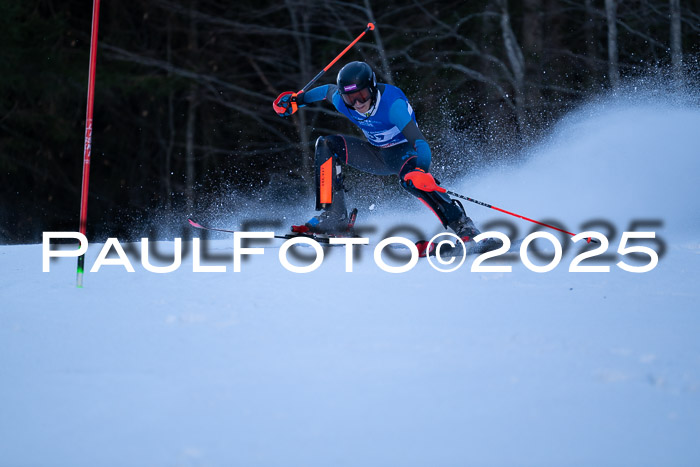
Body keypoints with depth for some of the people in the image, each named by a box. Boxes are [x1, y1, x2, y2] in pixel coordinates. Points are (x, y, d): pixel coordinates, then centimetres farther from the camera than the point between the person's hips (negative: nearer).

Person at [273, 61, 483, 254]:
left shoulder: (392, 104, -33)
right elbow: (328, 90, 11)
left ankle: (464, 228, -36)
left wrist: (422, 173, -57)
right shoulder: (341, 101, -16)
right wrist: (296, 100, 9)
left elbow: (420, 142, -40)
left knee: (410, 177, -40)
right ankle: (332, 218, -14)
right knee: (326, 145, -11)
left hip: (405, 151, -6)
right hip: (378, 155, 6)